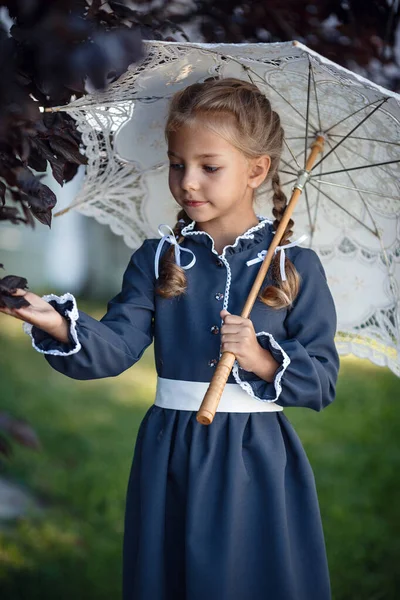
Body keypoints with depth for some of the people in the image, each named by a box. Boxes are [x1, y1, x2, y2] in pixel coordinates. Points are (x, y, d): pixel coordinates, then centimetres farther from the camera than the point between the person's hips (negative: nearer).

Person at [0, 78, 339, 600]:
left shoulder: (296, 267, -2)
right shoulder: (158, 260, 4)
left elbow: (323, 378, -3)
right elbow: (115, 346, -9)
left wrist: (262, 360, -19)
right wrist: (58, 324, -27)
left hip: (257, 460, -2)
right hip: (172, 456, 2)